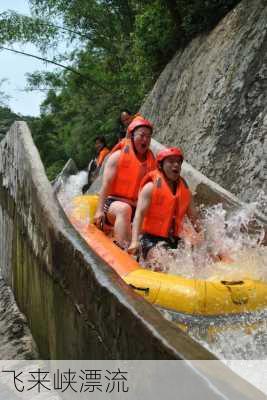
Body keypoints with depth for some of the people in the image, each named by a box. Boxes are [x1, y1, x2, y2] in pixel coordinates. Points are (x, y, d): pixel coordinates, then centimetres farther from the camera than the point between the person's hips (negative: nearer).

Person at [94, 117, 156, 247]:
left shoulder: (151, 161, 13)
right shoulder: (118, 156, 1)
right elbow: (106, 184, -6)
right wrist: (100, 210, -15)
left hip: (138, 207, 5)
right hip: (113, 202, -5)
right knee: (124, 209, -37)